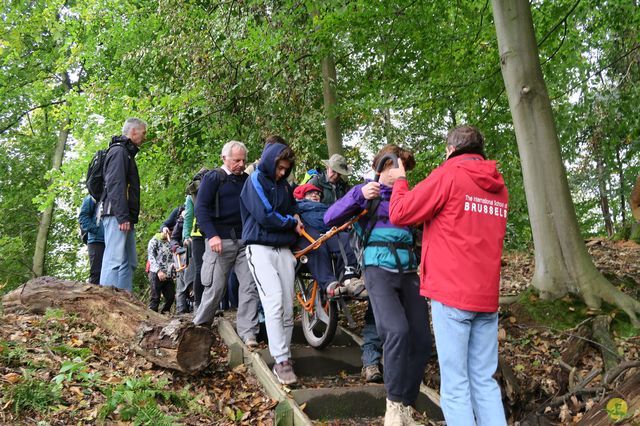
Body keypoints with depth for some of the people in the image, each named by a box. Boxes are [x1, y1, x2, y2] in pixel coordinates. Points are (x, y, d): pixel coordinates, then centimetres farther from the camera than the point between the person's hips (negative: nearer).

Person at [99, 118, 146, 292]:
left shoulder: (127, 153, 26)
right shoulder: (119, 151, -5)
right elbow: (115, 185, -16)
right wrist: (123, 217, -22)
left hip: (125, 218, 10)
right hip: (117, 215, -10)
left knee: (129, 263, 7)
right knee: (115, 260, -15)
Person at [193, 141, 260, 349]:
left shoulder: (246, 180, 16)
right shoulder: (213, 178, 0)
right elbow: (201, 208, -7)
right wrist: (212, 235, -18)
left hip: (245, 239, 5)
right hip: (221, 240, -4)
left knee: (250, 286, -4)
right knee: (216, 287, 0)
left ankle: (248, 332, 1)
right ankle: (199, 326, 19)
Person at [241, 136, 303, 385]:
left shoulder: (284, 185, 17)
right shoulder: (256, 181, -2)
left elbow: (292, 210, 29)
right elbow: (264, 216, -12)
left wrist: (295, 219, 5)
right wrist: (291, 223, 1)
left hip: (284, 249, 7)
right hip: (261, 248, -6)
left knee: (287, 306, 2)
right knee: (274, 301, -18)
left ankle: (284, 356, 10)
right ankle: (281, 360, -17)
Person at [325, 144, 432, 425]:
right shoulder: (366, 192, 8)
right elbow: (330, 218, -4)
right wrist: (359, 194, -14)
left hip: (408, 270, 5)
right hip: (379, 268, -5)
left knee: (422, 341, -3)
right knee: (397, 330, -25)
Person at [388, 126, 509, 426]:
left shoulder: (449, 174, -6)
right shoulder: (498, 186, 14)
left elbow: (400, 214, -4)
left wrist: (400, 181, 13)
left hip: (451, 292, -6)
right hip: (487, 296, 6)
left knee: (455, 383, -1)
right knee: (484, 381, 12)